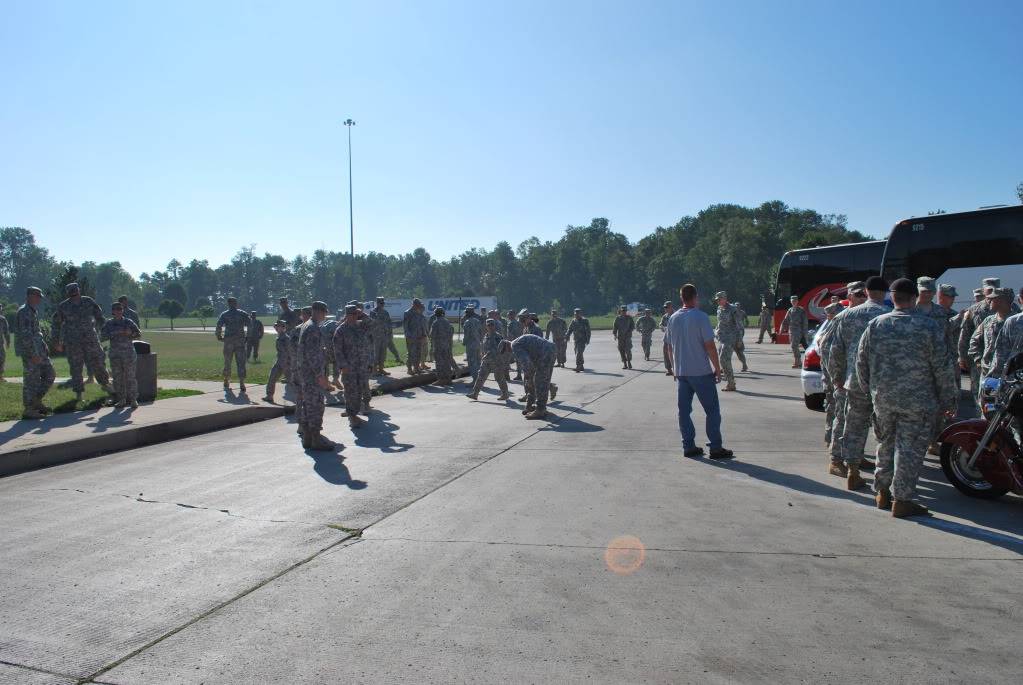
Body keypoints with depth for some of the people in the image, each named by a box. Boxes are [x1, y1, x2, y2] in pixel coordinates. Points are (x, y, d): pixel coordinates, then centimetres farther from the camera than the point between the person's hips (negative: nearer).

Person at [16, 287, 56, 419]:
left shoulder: (34, 311, 17)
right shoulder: (24, 312, -14)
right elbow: (26, 335, -21)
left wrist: (44, 348, 21)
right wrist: (34, 354, -24)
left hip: (38, 350, 10)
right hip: (30, 352, -10)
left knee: (50, 374, 11)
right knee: (32, 379, -5)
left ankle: (36, 401, 18)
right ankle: (29, 410, 2)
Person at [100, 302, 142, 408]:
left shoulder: (128, 322, 3)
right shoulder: (108, 323, 6)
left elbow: (139, 335, 8)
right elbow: (102, 337, -3)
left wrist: (130, 333, -13)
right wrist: (114, 333, -15)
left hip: (128, 353, -2)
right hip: (115, 354, 2)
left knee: (130, 377, -2)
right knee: (117, 378, 4)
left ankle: (133, 400, 4)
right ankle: (121, 400, 14)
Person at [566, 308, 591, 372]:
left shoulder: (584, 321, -6)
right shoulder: (573, 321, 9)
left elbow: (588, 331, -7)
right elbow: (570, 330, 10)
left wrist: (588, 340, -13)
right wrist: (566, 337, -3)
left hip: (582, 340, -6)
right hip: (576, 340, 6)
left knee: (579, 353, -16)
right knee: (577, 353, 10)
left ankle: (578, 367, -17)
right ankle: (581, 366, 21)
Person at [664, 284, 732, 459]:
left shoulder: (673, 319, 6)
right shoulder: (701, 317, -12)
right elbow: (710, 346, -13)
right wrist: (718, 369, -4)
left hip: (681, 372, 6)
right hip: (701, 372, -5)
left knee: (684, 410, 9)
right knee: (712, 410, 3)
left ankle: (689, 446, 11)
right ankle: (716, 448, 3)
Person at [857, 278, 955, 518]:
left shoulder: (876, 324, 1)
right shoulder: (929, 327, -8)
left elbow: (861, 359, 6)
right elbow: (941, 367, -7)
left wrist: (867, 387, 18)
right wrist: (947, 399, 3)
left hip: (882, 398, 4)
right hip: (917, 400, -4)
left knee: (886, 444, 17)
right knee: (909, 448, 3)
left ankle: (882, 493, 25)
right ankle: (901, 500, 6)